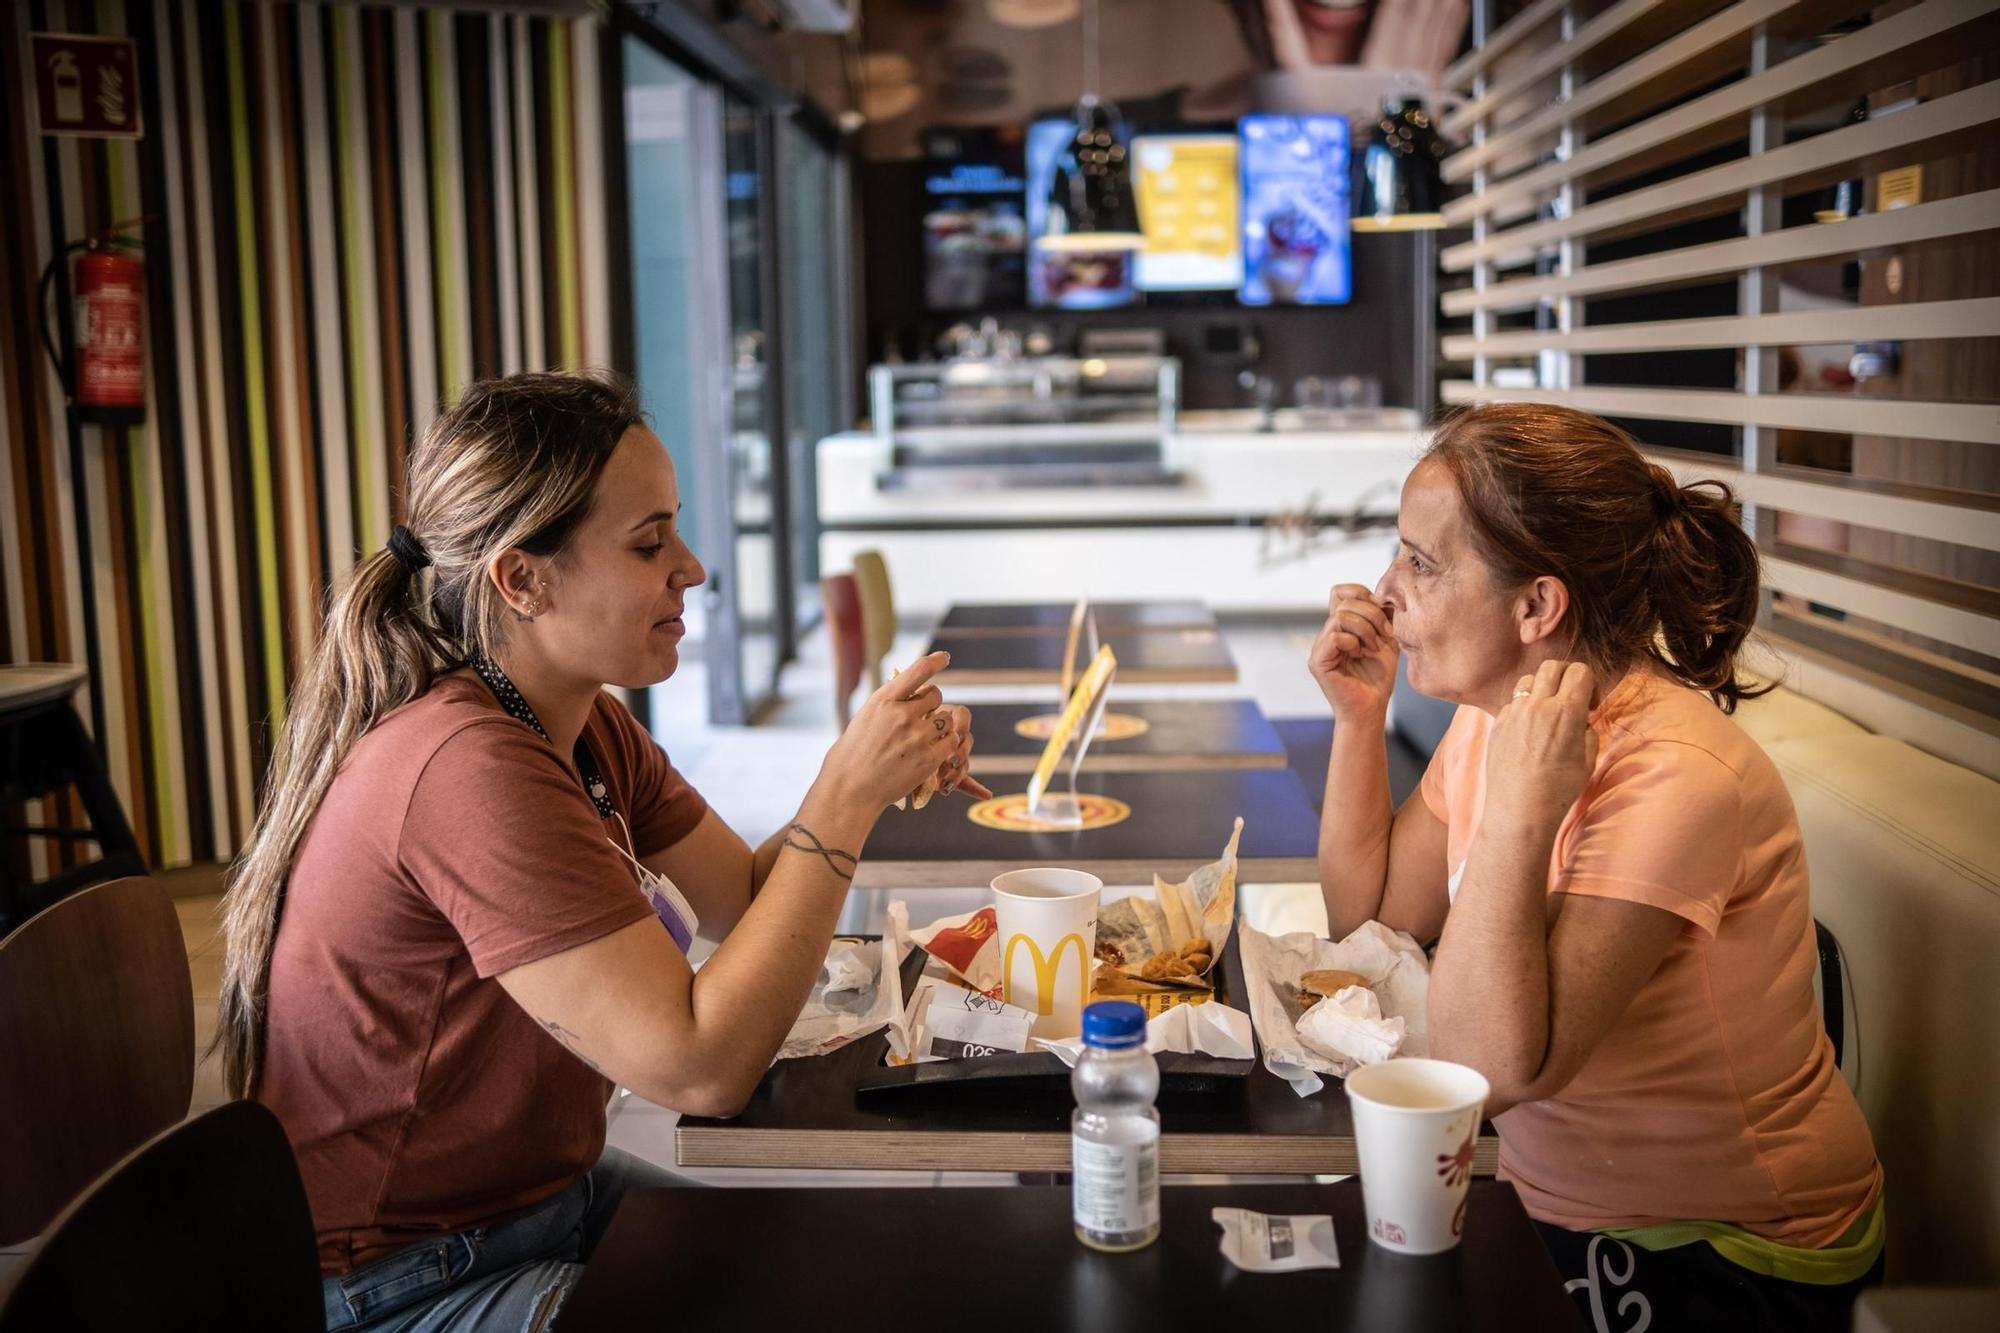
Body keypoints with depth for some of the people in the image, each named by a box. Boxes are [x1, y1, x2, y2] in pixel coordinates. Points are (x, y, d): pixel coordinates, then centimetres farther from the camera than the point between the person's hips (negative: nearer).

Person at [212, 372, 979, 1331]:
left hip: (542, 1191, 9)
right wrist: (845, 796, -27)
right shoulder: (470, 768, -30)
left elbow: (747, 900, 5)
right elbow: (699, 1067, -31)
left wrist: (877, 777, -12)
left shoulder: (589, 729, 0)